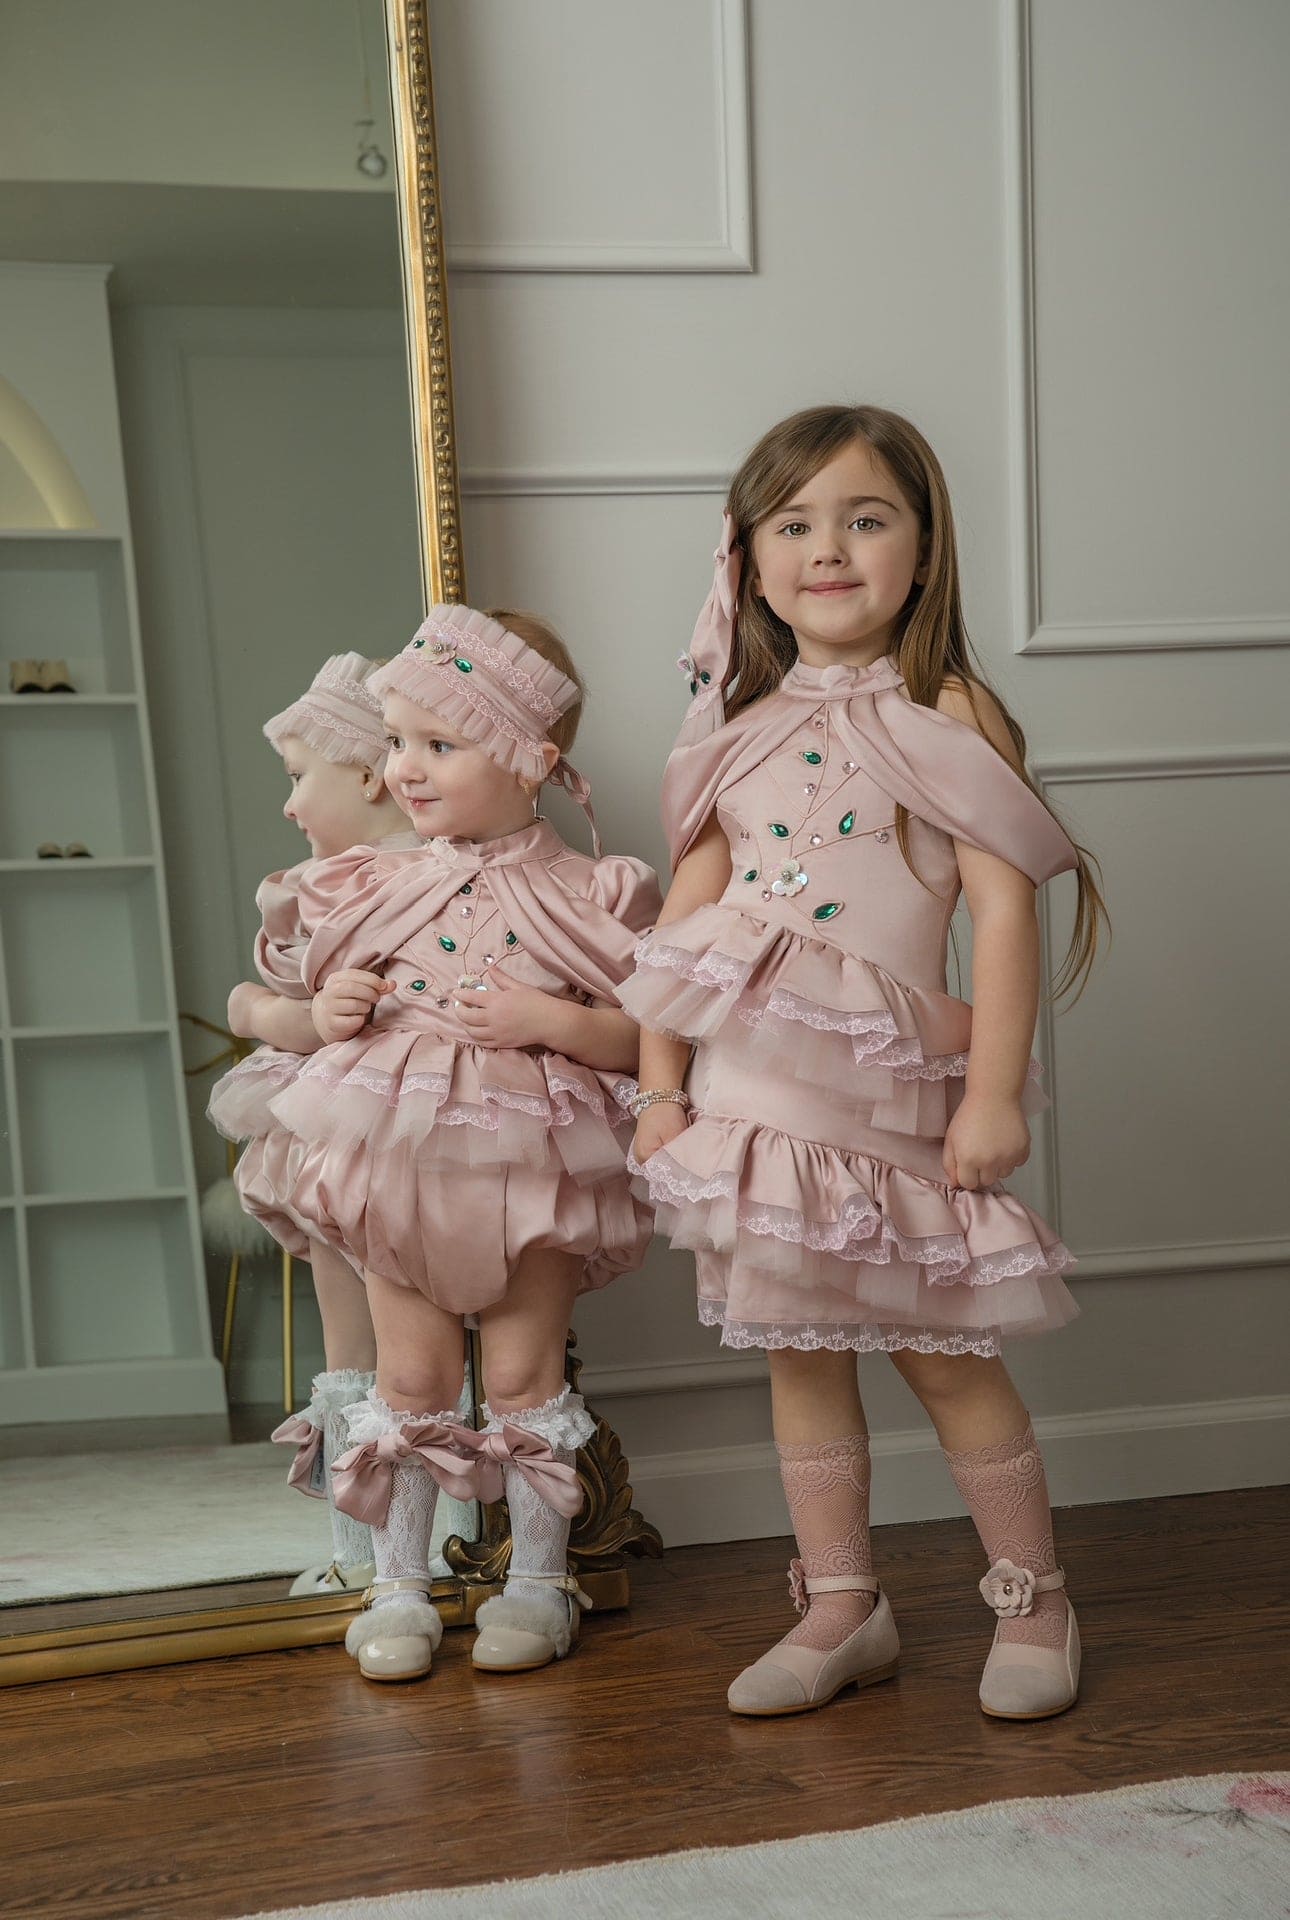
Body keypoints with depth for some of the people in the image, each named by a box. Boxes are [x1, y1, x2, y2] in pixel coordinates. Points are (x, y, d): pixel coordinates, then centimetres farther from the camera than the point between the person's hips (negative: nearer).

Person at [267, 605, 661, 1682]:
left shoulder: (587, 896, -6)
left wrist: (552, 1020, -20)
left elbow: (644, 1037, -6)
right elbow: (340, 1011, 16)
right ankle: (399, 1584, 26)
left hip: (529, 1169, -3)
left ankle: (539, 1576, 27)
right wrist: (331, 1015, -6)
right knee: (411, 1379, 11)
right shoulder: (379, 889, 5)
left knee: (524, 1374, 8)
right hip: (402, 1165, 3)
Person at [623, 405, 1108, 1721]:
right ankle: (839, 1609, 26)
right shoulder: (739, 732, 9)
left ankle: (1033, 1601, 26)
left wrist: (994, 1093, -14)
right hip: (753, 1084, 5)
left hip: (887, 1083, -4)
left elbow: (1005, 909, -9)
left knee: (941, 1349, 5)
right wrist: (660, 1086, 5)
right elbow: (685, 918, 9)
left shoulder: (947, 714, -4)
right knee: (796, 1349, 11)